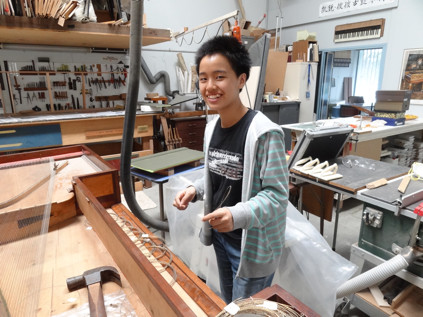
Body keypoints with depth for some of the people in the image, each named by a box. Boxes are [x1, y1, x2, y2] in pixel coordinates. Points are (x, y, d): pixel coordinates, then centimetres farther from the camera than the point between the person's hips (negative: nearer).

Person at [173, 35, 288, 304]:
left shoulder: (265, 133, -25)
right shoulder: (212, 127, 0)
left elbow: (277, 195, -23)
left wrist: (238, 215, -37)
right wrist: (195, 190, -6)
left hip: (253, 244, -7)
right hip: (220, 235, 8)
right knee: (229, 306, 29)